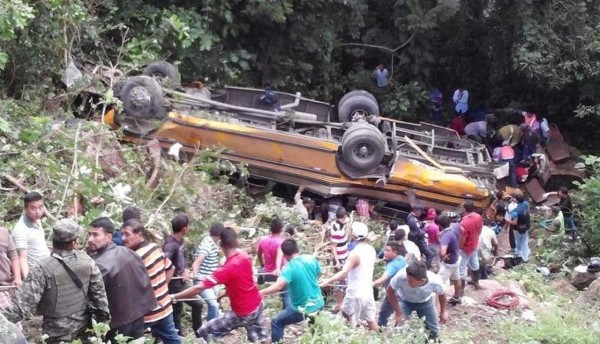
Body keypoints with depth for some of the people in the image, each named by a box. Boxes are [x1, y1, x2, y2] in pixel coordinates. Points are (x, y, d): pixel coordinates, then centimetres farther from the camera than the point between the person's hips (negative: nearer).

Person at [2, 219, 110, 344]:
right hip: (82, 327, 4)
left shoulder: (42, 269, -23)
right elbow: (99, 292, -1)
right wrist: (104, 320, 11)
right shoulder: (86, 260, -9)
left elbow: (24, 305, -25)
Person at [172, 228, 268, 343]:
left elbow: (199, 288, -31)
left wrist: (175, 297, -25)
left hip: (243, 313, -7)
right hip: (258, 304, 7)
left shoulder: (226, 269, -29)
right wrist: (226, 292, 11)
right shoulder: (245, 257, -9)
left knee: (205, 332, 0)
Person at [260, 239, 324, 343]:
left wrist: (260, 293, -31)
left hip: (303, 309, -6)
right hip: (318, 304, 6)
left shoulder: (289, 268, -24)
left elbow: (278, 286, -38)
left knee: (276, 322, 11)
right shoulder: (311, 259, -7)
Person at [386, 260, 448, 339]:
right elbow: (390, 291, -20)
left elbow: (441, 294, -10)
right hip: (404, 300, -1)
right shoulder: (401, 277, -42)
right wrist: (398, 313, -19)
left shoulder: (436, 282, -36)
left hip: (425, 301, 1)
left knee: (434, 331, 3)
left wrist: (443, 311, 5)